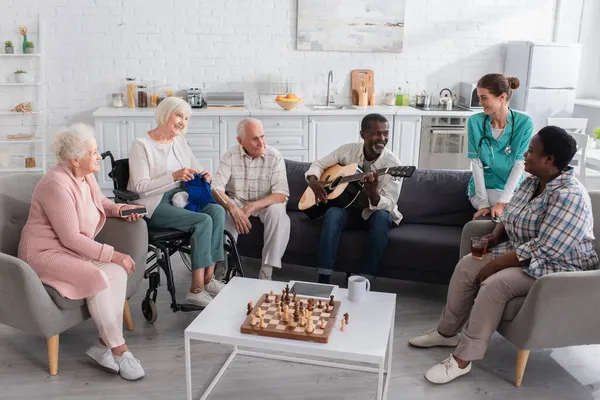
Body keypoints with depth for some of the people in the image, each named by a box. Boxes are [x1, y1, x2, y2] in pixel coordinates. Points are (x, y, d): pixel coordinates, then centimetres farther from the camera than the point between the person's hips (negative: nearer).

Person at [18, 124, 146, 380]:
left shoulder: (86, 176, 3)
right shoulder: (57, 185, -23)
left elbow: (100, 201, 24)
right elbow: (71, 238, -25)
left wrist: (120, 209, 1)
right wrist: (113, 255, -24)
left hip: (75, 250, 8)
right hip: (45, 253, -8)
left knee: (117, 272, -19)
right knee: (97, 278, -32)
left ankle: (104, 345, -12)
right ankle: (118, 349, -18)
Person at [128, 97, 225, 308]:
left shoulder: (179, 141, 12)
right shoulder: (142, 145, -8)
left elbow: (197, 169, 18)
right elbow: (140, 186, -16)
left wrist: (205, 176, -7)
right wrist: (174, 176, -27)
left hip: (179, 199, 7)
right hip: (153, 206, -6)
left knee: (217, 210, -23)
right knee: (203, 221, -29)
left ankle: (208, 278, -19)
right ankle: (197, 288, -23)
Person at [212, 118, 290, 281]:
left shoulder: (274, 157, -11)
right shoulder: (231, 156, -9)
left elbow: (281, 194, -18)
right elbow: (216, 188, -17)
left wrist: (253, 206, -31)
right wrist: (234, 209, -36)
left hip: (266, 204, 0)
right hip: (236, 201, 1)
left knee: (278, 213, -32)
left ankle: (267, 271, -28)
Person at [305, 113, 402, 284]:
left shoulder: (392, 164, -17)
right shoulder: (348, 150, -8)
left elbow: (389, 205, -23)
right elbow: (319, 164, 4)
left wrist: (372, 193, -45)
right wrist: (313, 181, -18)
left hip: (375, 211, -1)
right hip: (349, 207, 2)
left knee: (382, 217, -36)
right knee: (332, 213, -31)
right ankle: (323, 280, -32)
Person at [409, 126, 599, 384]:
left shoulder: (569, 196, -25)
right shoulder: (532, 181, 3)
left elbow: (543, 249, -29)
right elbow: (511, 216, 17)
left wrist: (495, 264, -25)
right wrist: (495, 236, -3)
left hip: (556, 267, -9)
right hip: (520, 253, 9)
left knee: (495, 283, -30)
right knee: (466, 266, -6)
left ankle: (462, 359, -21)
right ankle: (447, 332, 8)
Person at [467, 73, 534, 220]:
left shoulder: (524, 123, -10)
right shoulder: (475, 121, -9)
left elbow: (519, 164, -12)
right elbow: (476, 163, -10)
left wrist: (502, 202, -21)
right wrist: (483, 203, -17)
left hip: (511, 189, 2)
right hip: (483, 189, -2)